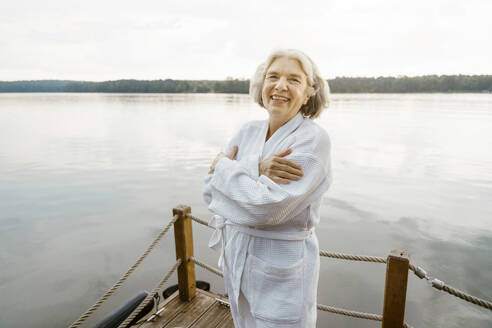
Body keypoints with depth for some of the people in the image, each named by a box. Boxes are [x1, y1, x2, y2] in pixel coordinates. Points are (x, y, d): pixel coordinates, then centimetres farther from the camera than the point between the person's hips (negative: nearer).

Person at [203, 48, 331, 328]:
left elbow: (265, 208, -28)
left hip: (282, 270, -6)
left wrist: (223, 166, -14)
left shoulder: (313, 138, -18)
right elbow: (211, 192, -7)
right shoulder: (248, 132, 0)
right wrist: (256, 171, -23)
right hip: (237, 259, 6)